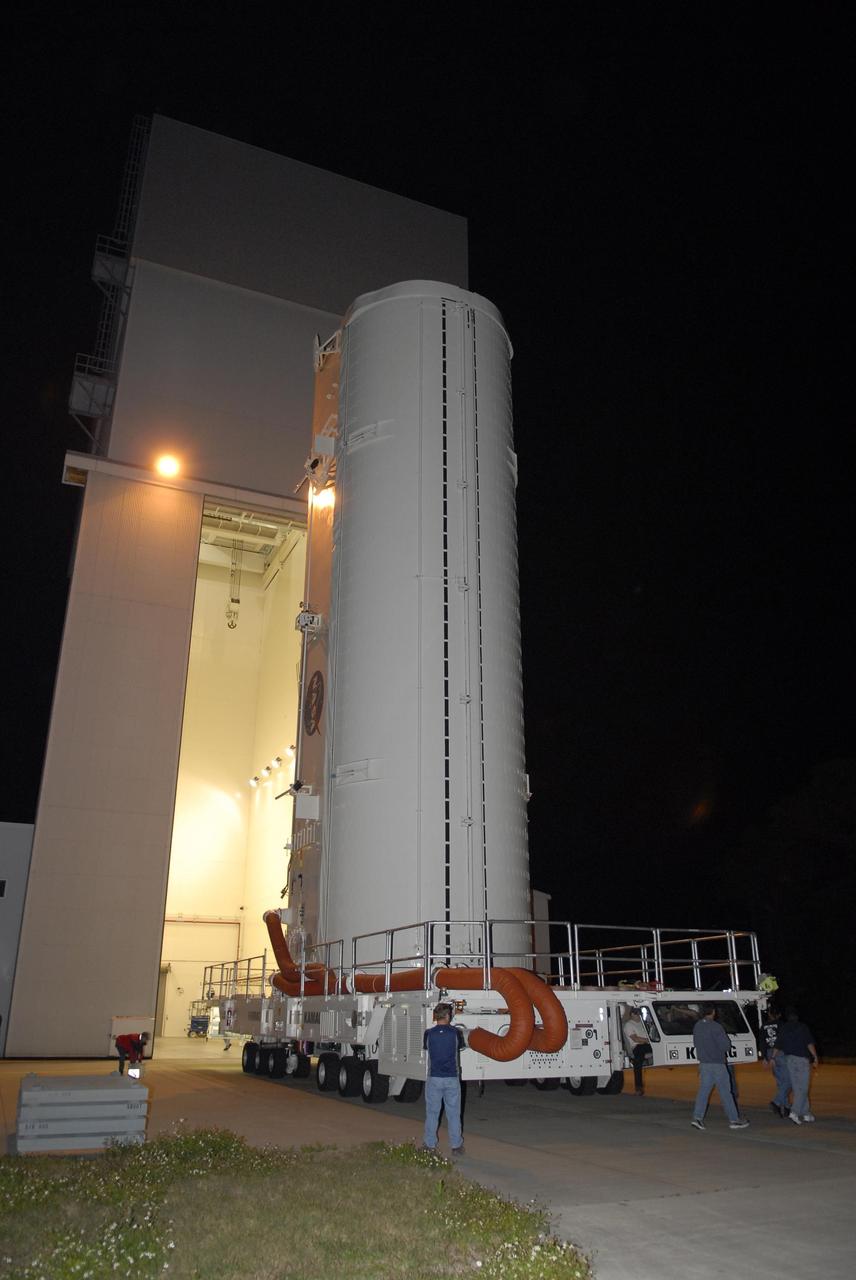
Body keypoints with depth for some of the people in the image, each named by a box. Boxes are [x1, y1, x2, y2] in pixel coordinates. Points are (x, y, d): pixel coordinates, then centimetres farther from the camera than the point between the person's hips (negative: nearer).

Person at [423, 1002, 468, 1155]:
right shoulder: (455, 1032, -8)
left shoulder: (429, 1034, -6)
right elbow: (463, 1045, 10)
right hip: (452, 1078, 0)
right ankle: (456, 1146, 15)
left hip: (434, 1078, 0)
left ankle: (430, 1145, 18)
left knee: (432, 1113, 11)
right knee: (453, 1113, 9)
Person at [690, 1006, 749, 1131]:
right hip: (717, 1063, -6)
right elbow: (726, 1045, -15)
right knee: (725, 1092, 3)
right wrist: (721, 1049, 6)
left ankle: (697, 1117, -2)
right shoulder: (716, 1027, -16)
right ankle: (734, 1120, 10)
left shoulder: (697, 1026, 6)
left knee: (703, 1090, 7)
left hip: (704, 1063, 6)